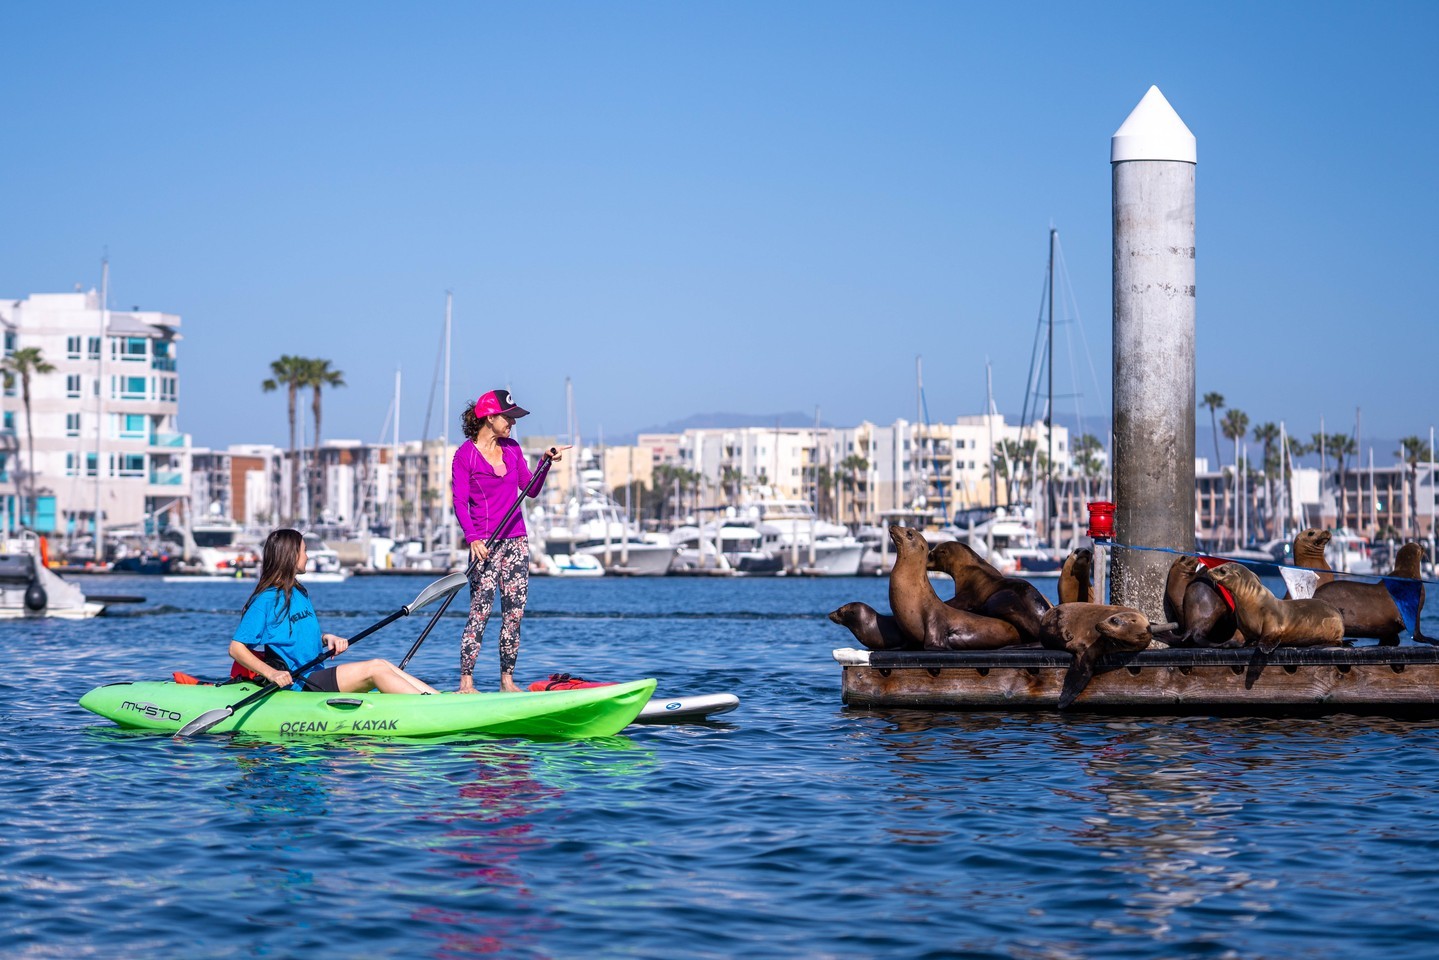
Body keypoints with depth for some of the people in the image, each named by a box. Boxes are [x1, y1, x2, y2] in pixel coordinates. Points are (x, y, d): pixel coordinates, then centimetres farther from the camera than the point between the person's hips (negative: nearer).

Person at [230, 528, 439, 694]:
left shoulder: (300, 594, 16)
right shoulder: (265, 600, -11)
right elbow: (236, 648, -14)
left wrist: (326, 638, 3)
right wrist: (272, 673, -25)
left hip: (316, 677, 9)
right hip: (298, 685, -9)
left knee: (383, 665, -5)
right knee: (375, 668, -18)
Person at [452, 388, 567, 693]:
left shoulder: (512, 449, 12)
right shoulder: (465, 455, -5)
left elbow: (531, 489, 13)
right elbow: (460, 503, -10)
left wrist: (546, 462, 0)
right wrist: (473, 539, -22)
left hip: (516, 539, 6)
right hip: (485, 542, -6)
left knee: (515, 611, 2)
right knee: (480, 611, -10)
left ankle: (507, 680, 7)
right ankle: (466, 682, -6)